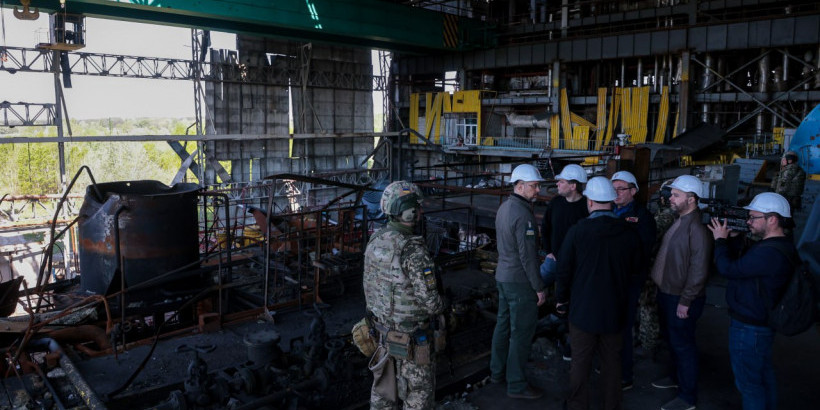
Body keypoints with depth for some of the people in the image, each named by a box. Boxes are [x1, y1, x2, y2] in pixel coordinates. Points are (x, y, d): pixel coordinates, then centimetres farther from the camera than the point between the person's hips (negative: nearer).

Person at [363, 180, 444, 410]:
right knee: (419, 391, 9)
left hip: (384, 329, 8)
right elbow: (430, 300, -26)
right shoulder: (413, 250, -29)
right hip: (410, 337, -8)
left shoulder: (376, 242, -3)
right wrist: (438, 307, -2)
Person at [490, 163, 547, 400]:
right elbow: (527, 255, -21)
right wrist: (539, 287, -14)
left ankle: (497, 372, 32)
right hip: (520, 282, -9)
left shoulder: (504, 207, 7)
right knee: (521, 333, 1)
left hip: (503, 276, 9)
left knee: (503, 325, 19)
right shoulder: (523, 214, -22)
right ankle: (516, 385, 11)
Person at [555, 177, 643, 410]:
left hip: (583, 309, -2)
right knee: (612, 363, 17)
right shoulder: (629, 232, -10)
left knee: (580, 364, 11)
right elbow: (637, 267, 6)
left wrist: (561, 299, 6)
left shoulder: (577, 231, -16)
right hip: (615, 311, 2)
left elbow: (564, 270, -9)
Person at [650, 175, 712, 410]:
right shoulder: (680, 221, 6)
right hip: (666, 293, 9)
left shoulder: (697, 229, -24)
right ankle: (676, 377, 44)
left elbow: (698, 271, -24)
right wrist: (663, 290, 14)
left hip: (681, 299, -9)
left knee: (682, 345, 4)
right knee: (671, 339, 23)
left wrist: (685, 302, -21)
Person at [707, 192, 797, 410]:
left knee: (749, 383, 4)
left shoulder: (770, 253, -30)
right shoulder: (779, 246, 5)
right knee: (764, 376, 24)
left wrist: (720, 239, -11)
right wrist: (732, 238, 0)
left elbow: (727, 268, -25)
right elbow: (739, 260, 13)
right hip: (762, 322, 11)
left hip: (749, 327, -11)